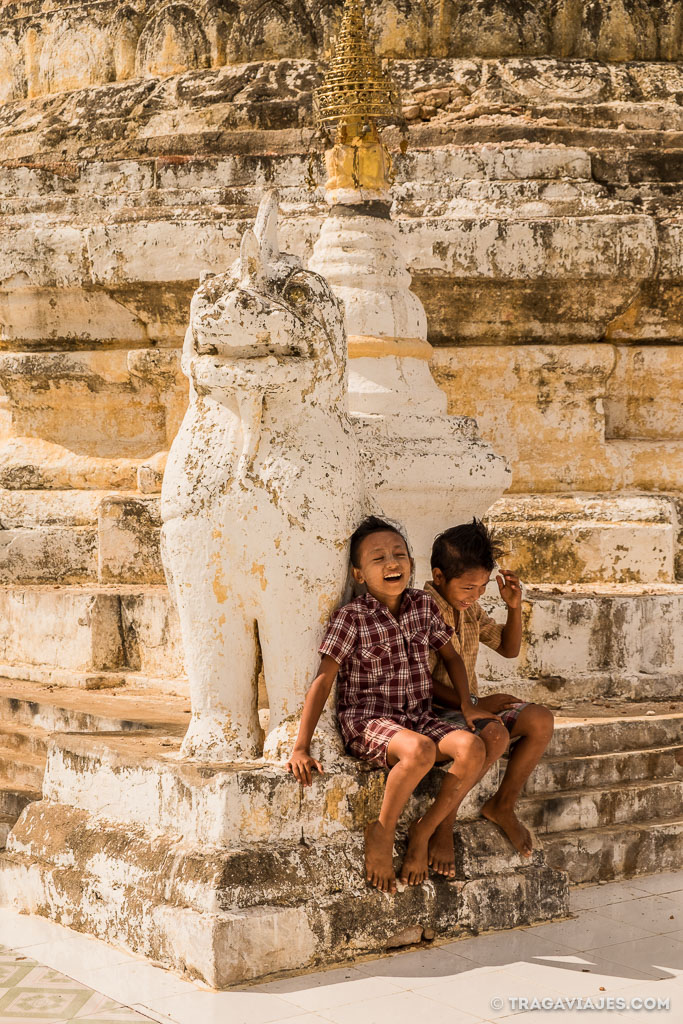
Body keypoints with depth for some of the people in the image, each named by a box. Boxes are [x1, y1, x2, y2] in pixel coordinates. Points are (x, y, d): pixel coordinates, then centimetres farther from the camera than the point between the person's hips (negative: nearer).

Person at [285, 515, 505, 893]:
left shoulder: (423, 605, 5)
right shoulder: (351, 617, -9)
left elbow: (450, 656, 21)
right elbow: (323, 680, -11)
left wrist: (467, 705, 10)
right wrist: (301, 748, -15)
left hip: (419, 717, 5)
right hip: (368, 721, -5)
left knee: (472, 747, -24)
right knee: (420, 751, -36)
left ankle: (423, 831, -7)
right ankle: (381, 832, -13)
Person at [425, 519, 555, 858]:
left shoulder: (470, 608, 10)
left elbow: (508, 649, 21)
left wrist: (515, 607, 3)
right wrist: (473, 705, -23)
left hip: (469, 705, 8)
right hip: (432, 712, -8)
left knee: (540, 720, -14)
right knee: (492, 737, -36)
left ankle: (502, 805, 3)